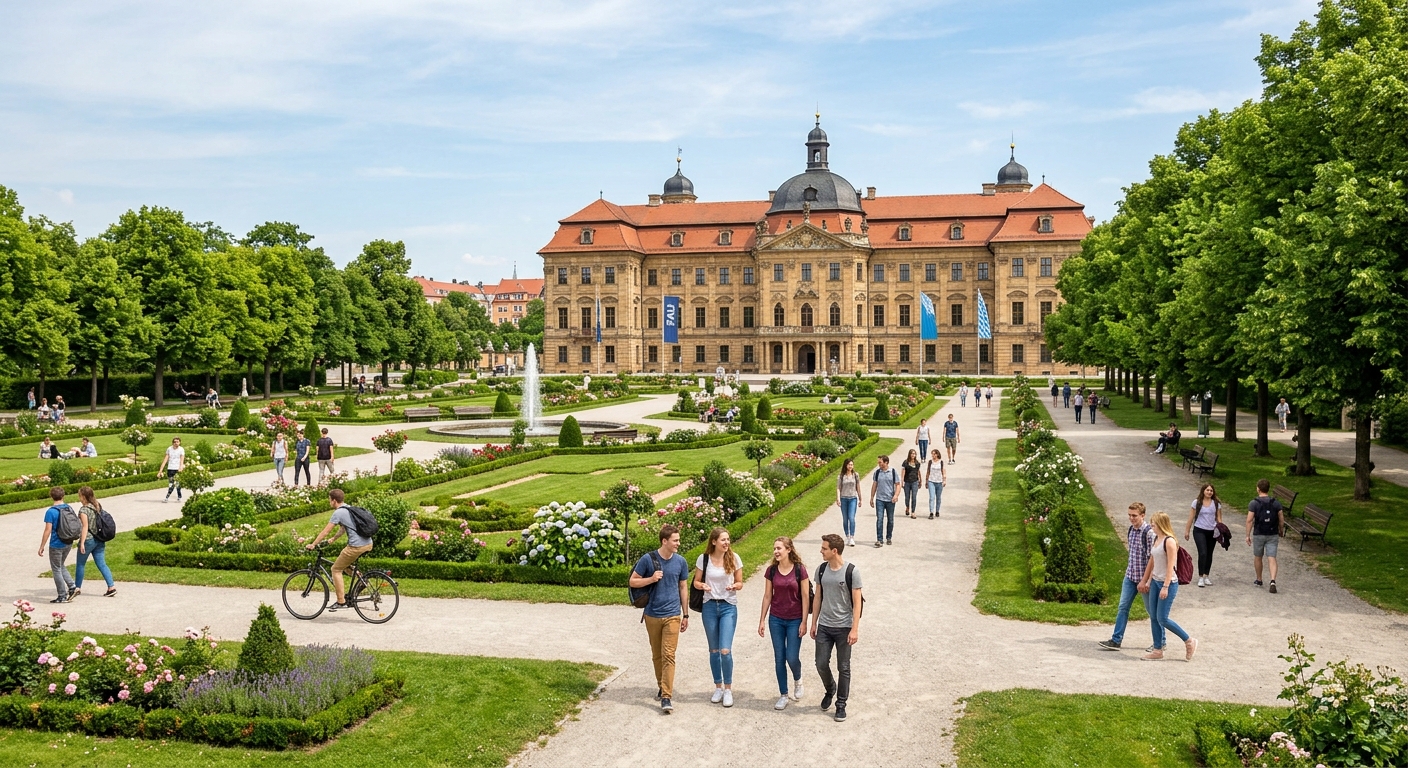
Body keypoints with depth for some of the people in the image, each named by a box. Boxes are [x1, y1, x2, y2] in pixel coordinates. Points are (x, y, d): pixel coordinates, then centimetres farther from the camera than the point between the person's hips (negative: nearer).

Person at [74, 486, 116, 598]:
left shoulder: (84, 509, -13)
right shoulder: (98, 506, 8)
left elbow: (85, 527, -18)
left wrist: (82, 543, -19)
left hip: (88, 539, -7)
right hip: (99, 540, 7)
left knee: (80, 564, 11)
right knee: (102, 564, 5)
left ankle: (77, 588, 22)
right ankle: (111, 587, -4)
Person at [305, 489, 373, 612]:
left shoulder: (338, 513, -7)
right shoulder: (350, 509, 19)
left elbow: (325, 532, -4)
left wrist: (313, 544, 5)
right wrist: (333, 539, 39)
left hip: (356, 546, -9)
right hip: (368, 544, 9)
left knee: (336, 569, 6)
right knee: (344, 564, 30)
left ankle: (341, 602, 5)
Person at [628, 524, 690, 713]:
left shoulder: (680, 562, -1)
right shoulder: (647, 559, -8)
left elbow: (683, 588, 9)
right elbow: (633, 582, -1)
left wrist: (685, 615, 10)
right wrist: (651, 579, -19)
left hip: (672, 616, 0)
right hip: (652, 615, 0)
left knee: (668, 656, -8)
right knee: (657, 655, 14)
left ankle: (666, 697, -10)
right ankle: (661, 684, 35)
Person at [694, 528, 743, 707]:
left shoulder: (734, 558, -4)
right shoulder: (703, 559, -4)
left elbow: (740, 583, 4)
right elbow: (696, 582, 5)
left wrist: (733, 586, -18)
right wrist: (703, 586, -16)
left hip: (728, 607, -1)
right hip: (710, 606, 1)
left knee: (725, 650, -10)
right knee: (714, 650, 10)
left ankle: (728, 689, 6)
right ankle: (718, 687, 25)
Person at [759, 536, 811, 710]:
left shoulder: (799, 569, -10)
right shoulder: (771, 570, -2)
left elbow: (805, 597, -7)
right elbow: (767, 596, 5)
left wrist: (804, 622, -9)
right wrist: (762, 620, 4)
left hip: (794, 620, -3)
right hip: (776, 619, 3)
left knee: (792, 657, -4)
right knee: (779, 659, 6)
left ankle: (797, 681, 29)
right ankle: (783, 695, 18)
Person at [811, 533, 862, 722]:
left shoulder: (852, 572, -12)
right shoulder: (821, 570, 2)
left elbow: (857, 602, -11)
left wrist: (855, 629, -14)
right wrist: (814, 623, 10)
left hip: (844, 627, -4)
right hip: (824, 626, 4)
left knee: (843, 668, 5)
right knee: (821, 664, 6)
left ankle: (841, 704, 19)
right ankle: (830, 690, 35)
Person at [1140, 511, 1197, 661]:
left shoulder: (1169, 541, -17)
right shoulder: (1156, 539, 9)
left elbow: (1171, 566, -19)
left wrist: (1166, 587, -21)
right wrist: (1148, 580, 16)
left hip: (1168, 583, -9)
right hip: (1155, 582, 9)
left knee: (1162, 619, -6)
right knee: (1153, 617, 8)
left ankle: (1189, 642, 11)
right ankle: (1157, 650, 16)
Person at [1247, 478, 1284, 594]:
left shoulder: (1254, 503, -9)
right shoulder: (1276, 503, 0)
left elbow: (1249, 520, -12)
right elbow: (1281, 520, 2)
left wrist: (1248, 535, -6)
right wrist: (1280, 533, 17)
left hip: (1258, 534, -2)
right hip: (1273, 535, 2)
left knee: (1257, 557, 16)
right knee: (1272, 559, -2)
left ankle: (1259, 580, 29)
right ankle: (1273, 581, -19)